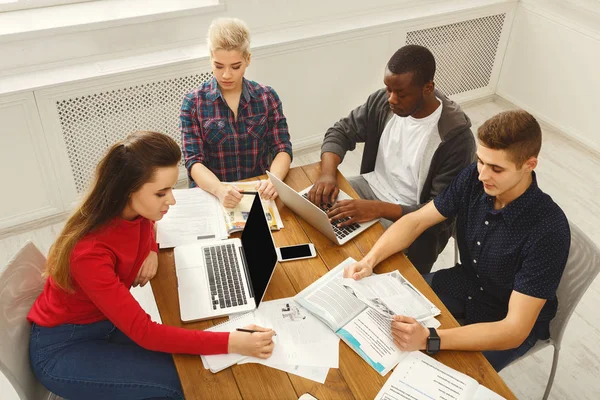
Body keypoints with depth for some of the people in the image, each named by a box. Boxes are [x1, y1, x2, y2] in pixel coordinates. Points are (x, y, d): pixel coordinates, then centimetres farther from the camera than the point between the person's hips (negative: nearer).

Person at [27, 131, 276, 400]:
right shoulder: (90, 252, -34)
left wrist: (151, 251, -9)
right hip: (62, 347, -6)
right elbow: (143, 332, -33)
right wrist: (230, 343, -38)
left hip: (108, 321, 6)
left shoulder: (134, 211, -13)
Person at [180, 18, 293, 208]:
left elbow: (283, 149, -1)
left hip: (259, 192, 1)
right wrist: (219, 190, -28)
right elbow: (194, 161, -8)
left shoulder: (267, 97, 3)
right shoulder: (193, 102, -2)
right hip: (211, 193, -1)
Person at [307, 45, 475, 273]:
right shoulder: (383, 101, -9)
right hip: (373, 187, 6)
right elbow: (341, 131, 1)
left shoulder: (455, 137, -26)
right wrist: (328, 174, -20)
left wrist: (378, 209, -37)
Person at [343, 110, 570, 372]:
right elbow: (415, 221, -7)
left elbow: (515, 330, -34)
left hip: (509, 327, -5)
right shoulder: (474, 179, -18)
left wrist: (429, 339, -46)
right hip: (466, 284, 5)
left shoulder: (548, 231, -33)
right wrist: (369, 260, -25)